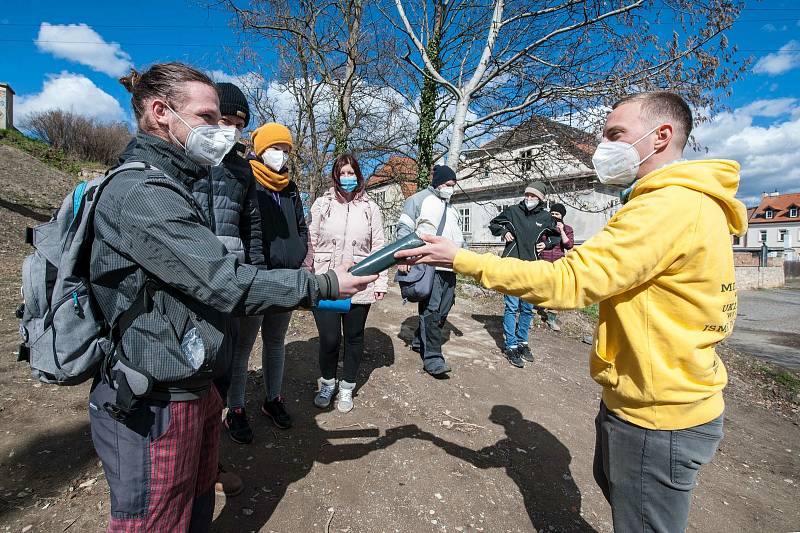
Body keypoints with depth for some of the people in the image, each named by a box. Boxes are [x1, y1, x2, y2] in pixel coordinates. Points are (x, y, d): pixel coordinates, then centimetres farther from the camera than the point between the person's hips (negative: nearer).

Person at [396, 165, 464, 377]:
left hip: (449, 268, 8)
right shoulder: (418, 200, 3)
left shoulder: (450, 207, 26)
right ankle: (432, 357, -5)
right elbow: (404, 229, -5)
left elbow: (457, 236, 32)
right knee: (431, 310, -10)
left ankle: (419, 340, 27)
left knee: (443, 309, 9)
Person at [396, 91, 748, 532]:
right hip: (635, 396, 10)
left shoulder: (671, 205, -25)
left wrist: (459, 259, -27)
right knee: (611, 481, 29)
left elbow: (565, 282, -31)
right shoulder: (686, 201, 10)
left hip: (656, 416, -10)